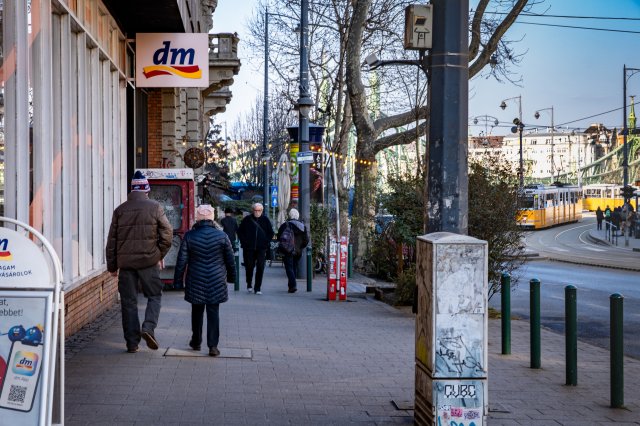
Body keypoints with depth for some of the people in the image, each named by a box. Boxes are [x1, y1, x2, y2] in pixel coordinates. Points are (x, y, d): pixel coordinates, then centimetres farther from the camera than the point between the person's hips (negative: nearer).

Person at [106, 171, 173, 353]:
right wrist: (159, 255, 10)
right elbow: (167, 234, -4)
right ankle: (148, 327, -11)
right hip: (148, 261, -2)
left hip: (126, 262, 2)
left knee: (128, 302, 7)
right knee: (154, 296, 11)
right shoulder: (155, 207, -3)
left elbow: (111, 240, 6)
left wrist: (112, 266, 13)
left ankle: (132, 343, 8)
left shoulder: (120, 210, 4)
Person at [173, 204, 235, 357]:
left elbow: (181, 260, -2)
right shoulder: (222, 236, -3)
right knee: (213, 312, 3)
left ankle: (196, 342, 27)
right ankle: (213, 345, -2)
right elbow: (230, 260, 5)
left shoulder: (189, 236, -5)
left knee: (197, 311, 16)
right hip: (216, 282, 0)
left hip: (195, 282, 0)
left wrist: (178, 279, 8)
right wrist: (231, 276, 20)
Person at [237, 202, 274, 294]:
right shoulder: (247, 219, 3)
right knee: (249, 266, 6)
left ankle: (258, 288, 2)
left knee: (260, 268, -4)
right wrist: (244, 242, 0)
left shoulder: (265, 220, 6)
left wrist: (266, 242, 3)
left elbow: (271, 233, 15)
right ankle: (249, 285, 27)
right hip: (249, 248, 0)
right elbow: (240, 231, 9)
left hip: (261, 248, 0)